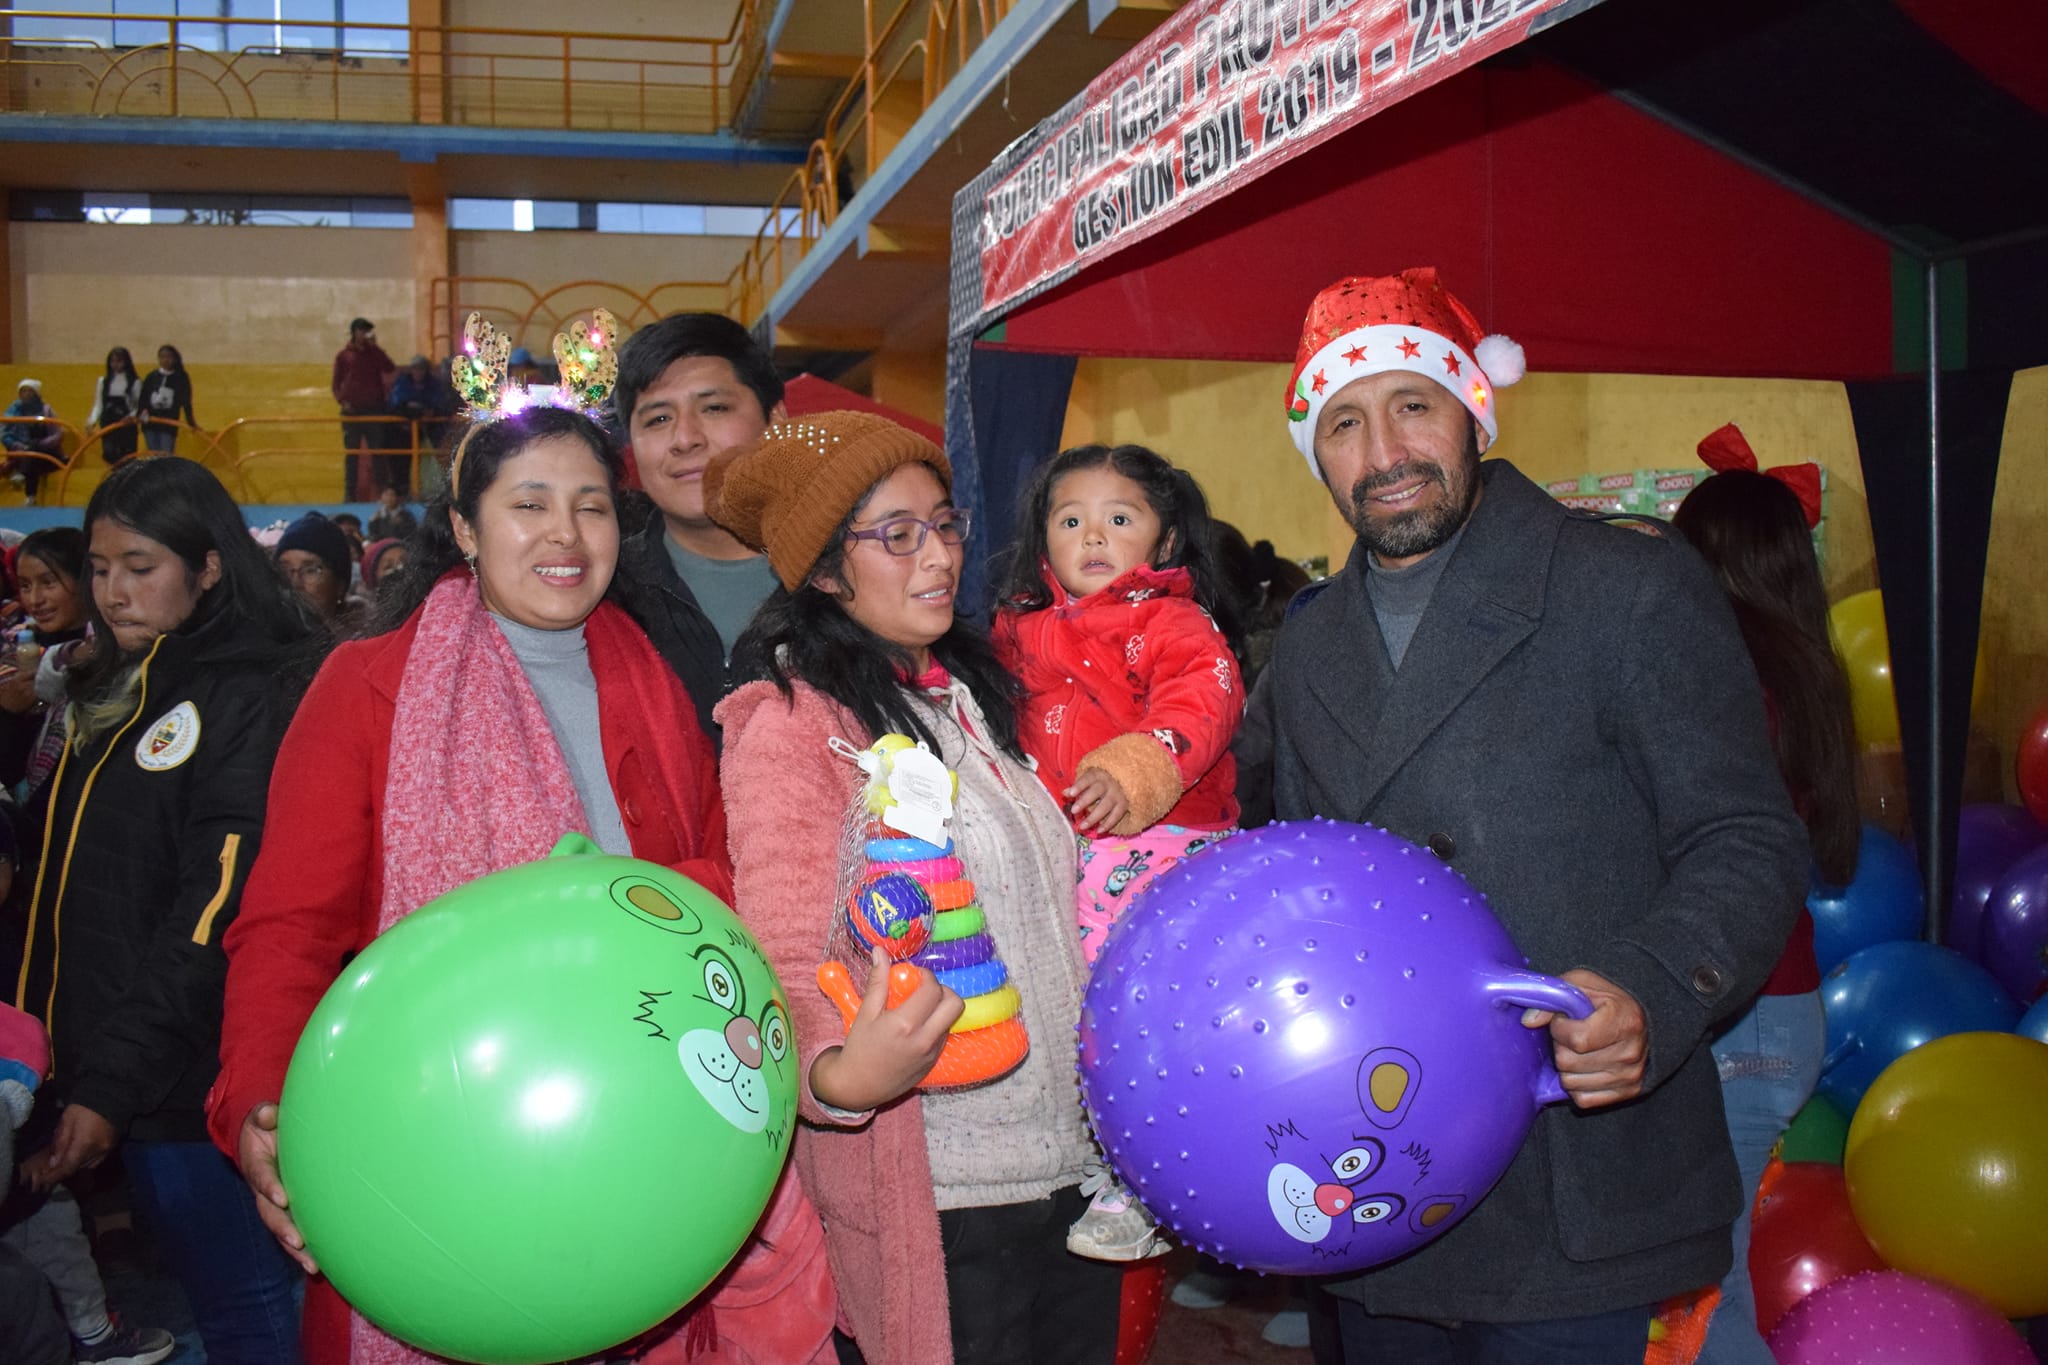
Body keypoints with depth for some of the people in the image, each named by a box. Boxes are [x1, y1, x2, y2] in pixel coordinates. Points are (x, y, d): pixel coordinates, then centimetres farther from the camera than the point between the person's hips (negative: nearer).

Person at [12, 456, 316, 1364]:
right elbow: (63, 897, 19)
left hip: (186, 1079, -7)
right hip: (95, 1067, 7)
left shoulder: (244, 701, -11)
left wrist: (112, 1084, -18)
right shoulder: (110, 696, 16)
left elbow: (216, 914, -17)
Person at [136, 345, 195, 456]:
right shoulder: (152, 376, 6)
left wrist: (191, 421, -2)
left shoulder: (181, 378, 1)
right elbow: (143, 398, 5)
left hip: (169, 426, -3)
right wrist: (142, 412, -11)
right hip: (150, 425, 3)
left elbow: (186, 402, 2)